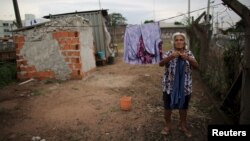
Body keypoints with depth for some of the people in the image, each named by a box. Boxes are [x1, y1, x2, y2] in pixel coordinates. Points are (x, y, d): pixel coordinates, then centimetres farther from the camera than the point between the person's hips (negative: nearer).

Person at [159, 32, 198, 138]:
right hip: (170, 86, -1)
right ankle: (168, 126, 33)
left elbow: (196, 66, -12)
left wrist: (187, 58, -31)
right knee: (168, 107, 11)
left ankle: (183, 126, 39)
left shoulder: (189, 53, -1)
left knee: (183, 107, 17)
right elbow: (161, 64, -22)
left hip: (185, 86, 2)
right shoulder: (169, 53, -6)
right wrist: (171, 56, -39)